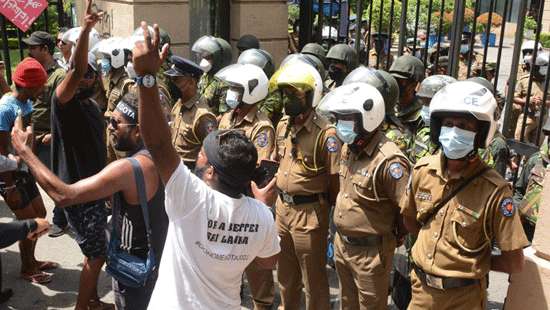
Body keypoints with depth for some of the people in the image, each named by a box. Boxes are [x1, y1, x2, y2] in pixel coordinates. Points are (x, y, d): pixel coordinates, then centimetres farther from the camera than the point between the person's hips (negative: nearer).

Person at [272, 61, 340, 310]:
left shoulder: (325, 133, -21)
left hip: (309, 212, -7)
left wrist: (333, 215, -8)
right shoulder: (283, 124, 3)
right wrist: (279, 197, 12)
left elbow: (335, 179, -16)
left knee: (313, 277, 10)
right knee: (286, 272, 24)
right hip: (282, 207, 7)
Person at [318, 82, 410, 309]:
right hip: (342, 245, 8)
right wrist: (341, 236, 15)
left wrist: (392, 237, -10)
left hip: (371, 251, -8)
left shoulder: (388, 160, -27)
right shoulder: (348, 148, 2)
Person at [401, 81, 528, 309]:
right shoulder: (422, 170, -8)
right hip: (422, 286, 4)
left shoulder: (494, 190, -21)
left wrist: (474, 262, -4)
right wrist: (434, 248, 2)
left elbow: (514, 262, -14)